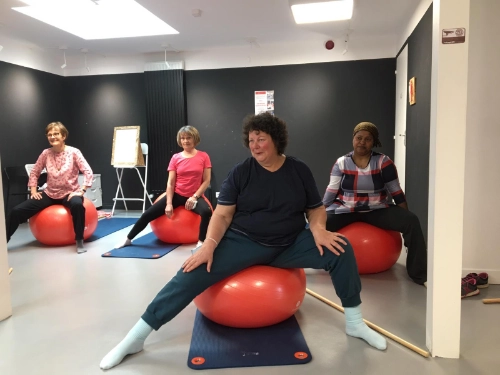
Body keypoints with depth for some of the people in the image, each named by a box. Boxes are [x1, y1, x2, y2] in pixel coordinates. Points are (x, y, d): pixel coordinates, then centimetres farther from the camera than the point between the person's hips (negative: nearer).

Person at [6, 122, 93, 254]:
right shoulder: (46, 153, 1)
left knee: (77, 205, -41)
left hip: (69, 193, -4)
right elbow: (34, 172, 13)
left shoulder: (74, 152, -11)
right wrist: (33, 190, 3)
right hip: (50, 194, 5)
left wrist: (81, 191, -22)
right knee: (17, 211, -5)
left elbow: (88, 172, -16)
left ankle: (79, 241, -26)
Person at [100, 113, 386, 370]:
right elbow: (223, 214, -7)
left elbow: (316, 209, 6)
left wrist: (318, 229, -16)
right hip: (244, 242, -2)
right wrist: (209, 244, -23)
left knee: (340, 249, -17)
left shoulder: (299, 170, 1)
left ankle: (355, 323, 4)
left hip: (290, 244, 2)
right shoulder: (241, 173, -5)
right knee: (193, 274, -21)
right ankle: (135, 339, -10)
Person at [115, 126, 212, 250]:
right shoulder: (176, 158, 1)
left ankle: (201, 242, -19)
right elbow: (170, 182, -2)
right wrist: (169, 204, -11)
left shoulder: (203, 156, -4)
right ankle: (128, 239, 19)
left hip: (194, 196, -2)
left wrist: (194, 197, -14)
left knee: (207, 212, -36)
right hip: (176, 195, 2)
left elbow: (206, 181, -4)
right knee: (148, 214, -2)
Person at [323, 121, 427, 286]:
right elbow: (330, 192, -1)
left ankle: (420, 273, -9)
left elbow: (397, 193, -1)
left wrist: (406, 220, -1)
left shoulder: (383, 162, -5)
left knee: (412, 221, -23)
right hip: (345, 210, 0)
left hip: (378, 210, 0)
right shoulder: (341, 163, -1)